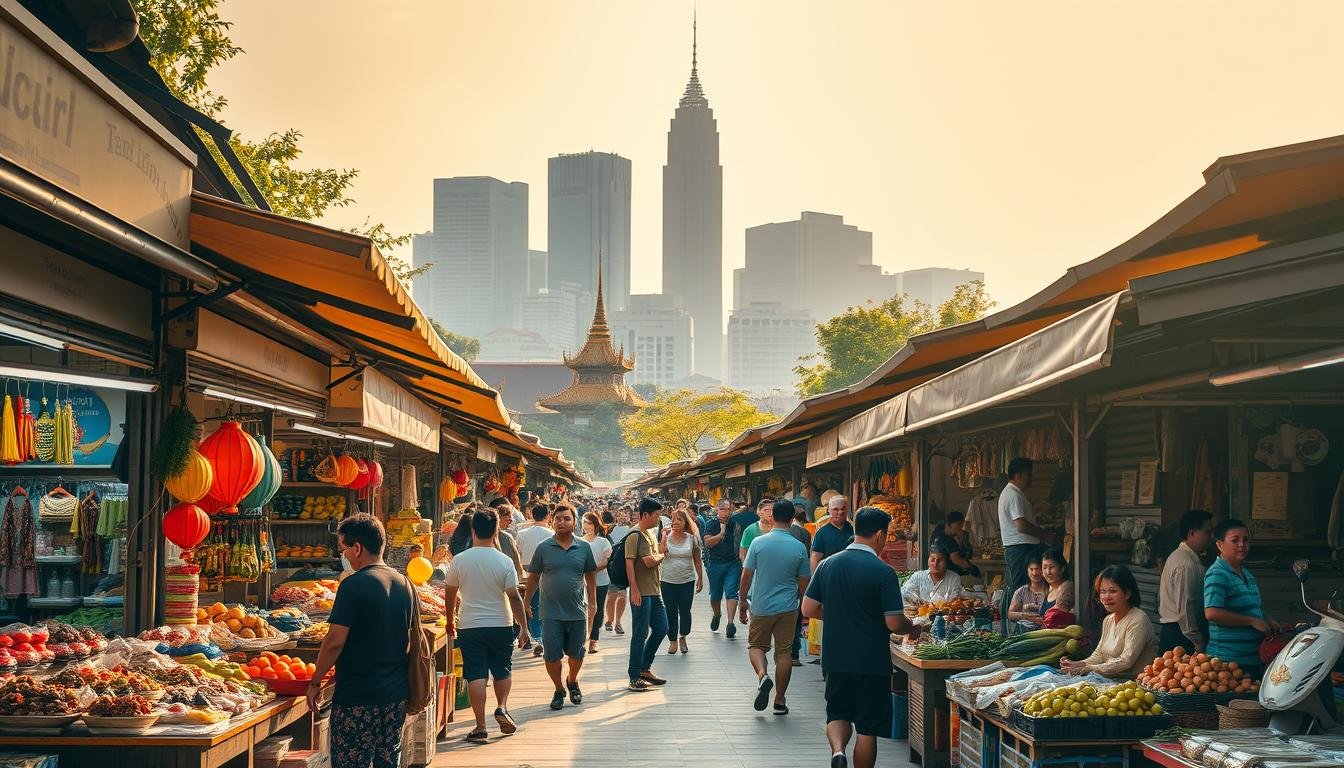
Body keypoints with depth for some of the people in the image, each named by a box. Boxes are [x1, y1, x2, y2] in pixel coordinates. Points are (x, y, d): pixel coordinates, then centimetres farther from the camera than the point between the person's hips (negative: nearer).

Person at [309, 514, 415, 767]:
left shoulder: (354, 585, -14)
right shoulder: (404, 584, 8)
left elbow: (335, 641, -16)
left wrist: (315, 682, -5)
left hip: (357, 695, -7)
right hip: (396, 693, 7)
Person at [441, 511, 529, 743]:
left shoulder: (460, 560, -4)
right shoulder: (504, 562, -8)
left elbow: (449, 594, 8)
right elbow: (514, 597, -8)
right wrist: (524, 627, -1)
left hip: (470, 626, 0)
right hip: (501, 625, 0)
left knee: (476, 676, 1)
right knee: (503, 671, 20)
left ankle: (480, 728, -1)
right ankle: (502, 708, 4)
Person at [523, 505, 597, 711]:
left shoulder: (584, 547, 2)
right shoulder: (543, 548, -1)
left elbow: (590, 576, 10)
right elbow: (533, 577, 5)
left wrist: (593, 603, 6)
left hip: (578, 611, 1)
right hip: (551, 613, -1)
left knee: (576, 653, 12)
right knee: (552, 654, 0)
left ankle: (572, 682, 38)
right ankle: (558, 690, 19)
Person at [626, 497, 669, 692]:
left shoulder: (651, 534, 15)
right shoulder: (635, 536, -13)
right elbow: (629, 564, -17)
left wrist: (656, 558, -4)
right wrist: (634, 590, -16)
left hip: (655, 591, 9)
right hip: (641, 593, -9)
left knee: (661, 628, 13)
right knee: (640, 634, -4)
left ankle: (645, 668, 25)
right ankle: (635, 677, 4)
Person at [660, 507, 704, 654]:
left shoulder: (691, 538, 1)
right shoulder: (666, 536, -1)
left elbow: (697, 560, 7)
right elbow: (660, 553, -16)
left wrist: (700, 578, 4)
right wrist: (664, 537, -17)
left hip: (687, 581, 0)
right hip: (668, 581, 0)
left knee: (685, 611, 2)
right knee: (671, 613, 4)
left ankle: (683, 637, 24)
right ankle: (672, 640, 18)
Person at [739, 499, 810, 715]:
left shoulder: (758, 543, -9)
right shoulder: (799, 547, -5)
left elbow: (746, 576, -4)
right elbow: (803, 584, 2)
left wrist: (743, 601, 9)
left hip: (761, 606, -1)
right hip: (788, 608, 1)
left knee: (756, 646, 16)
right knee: (784, 652, 9)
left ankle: (762, 675, -14)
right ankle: (780, 701, 13)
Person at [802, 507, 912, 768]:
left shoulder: (827, 564, 0)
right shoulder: (883, 572, -14)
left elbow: (808, 609, 3)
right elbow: (894, 623, -15)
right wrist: (913, 627, 6)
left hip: (835, 658, 4)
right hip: (872, 662, -4)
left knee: (838, 714, 18)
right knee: (868, 727, 7)